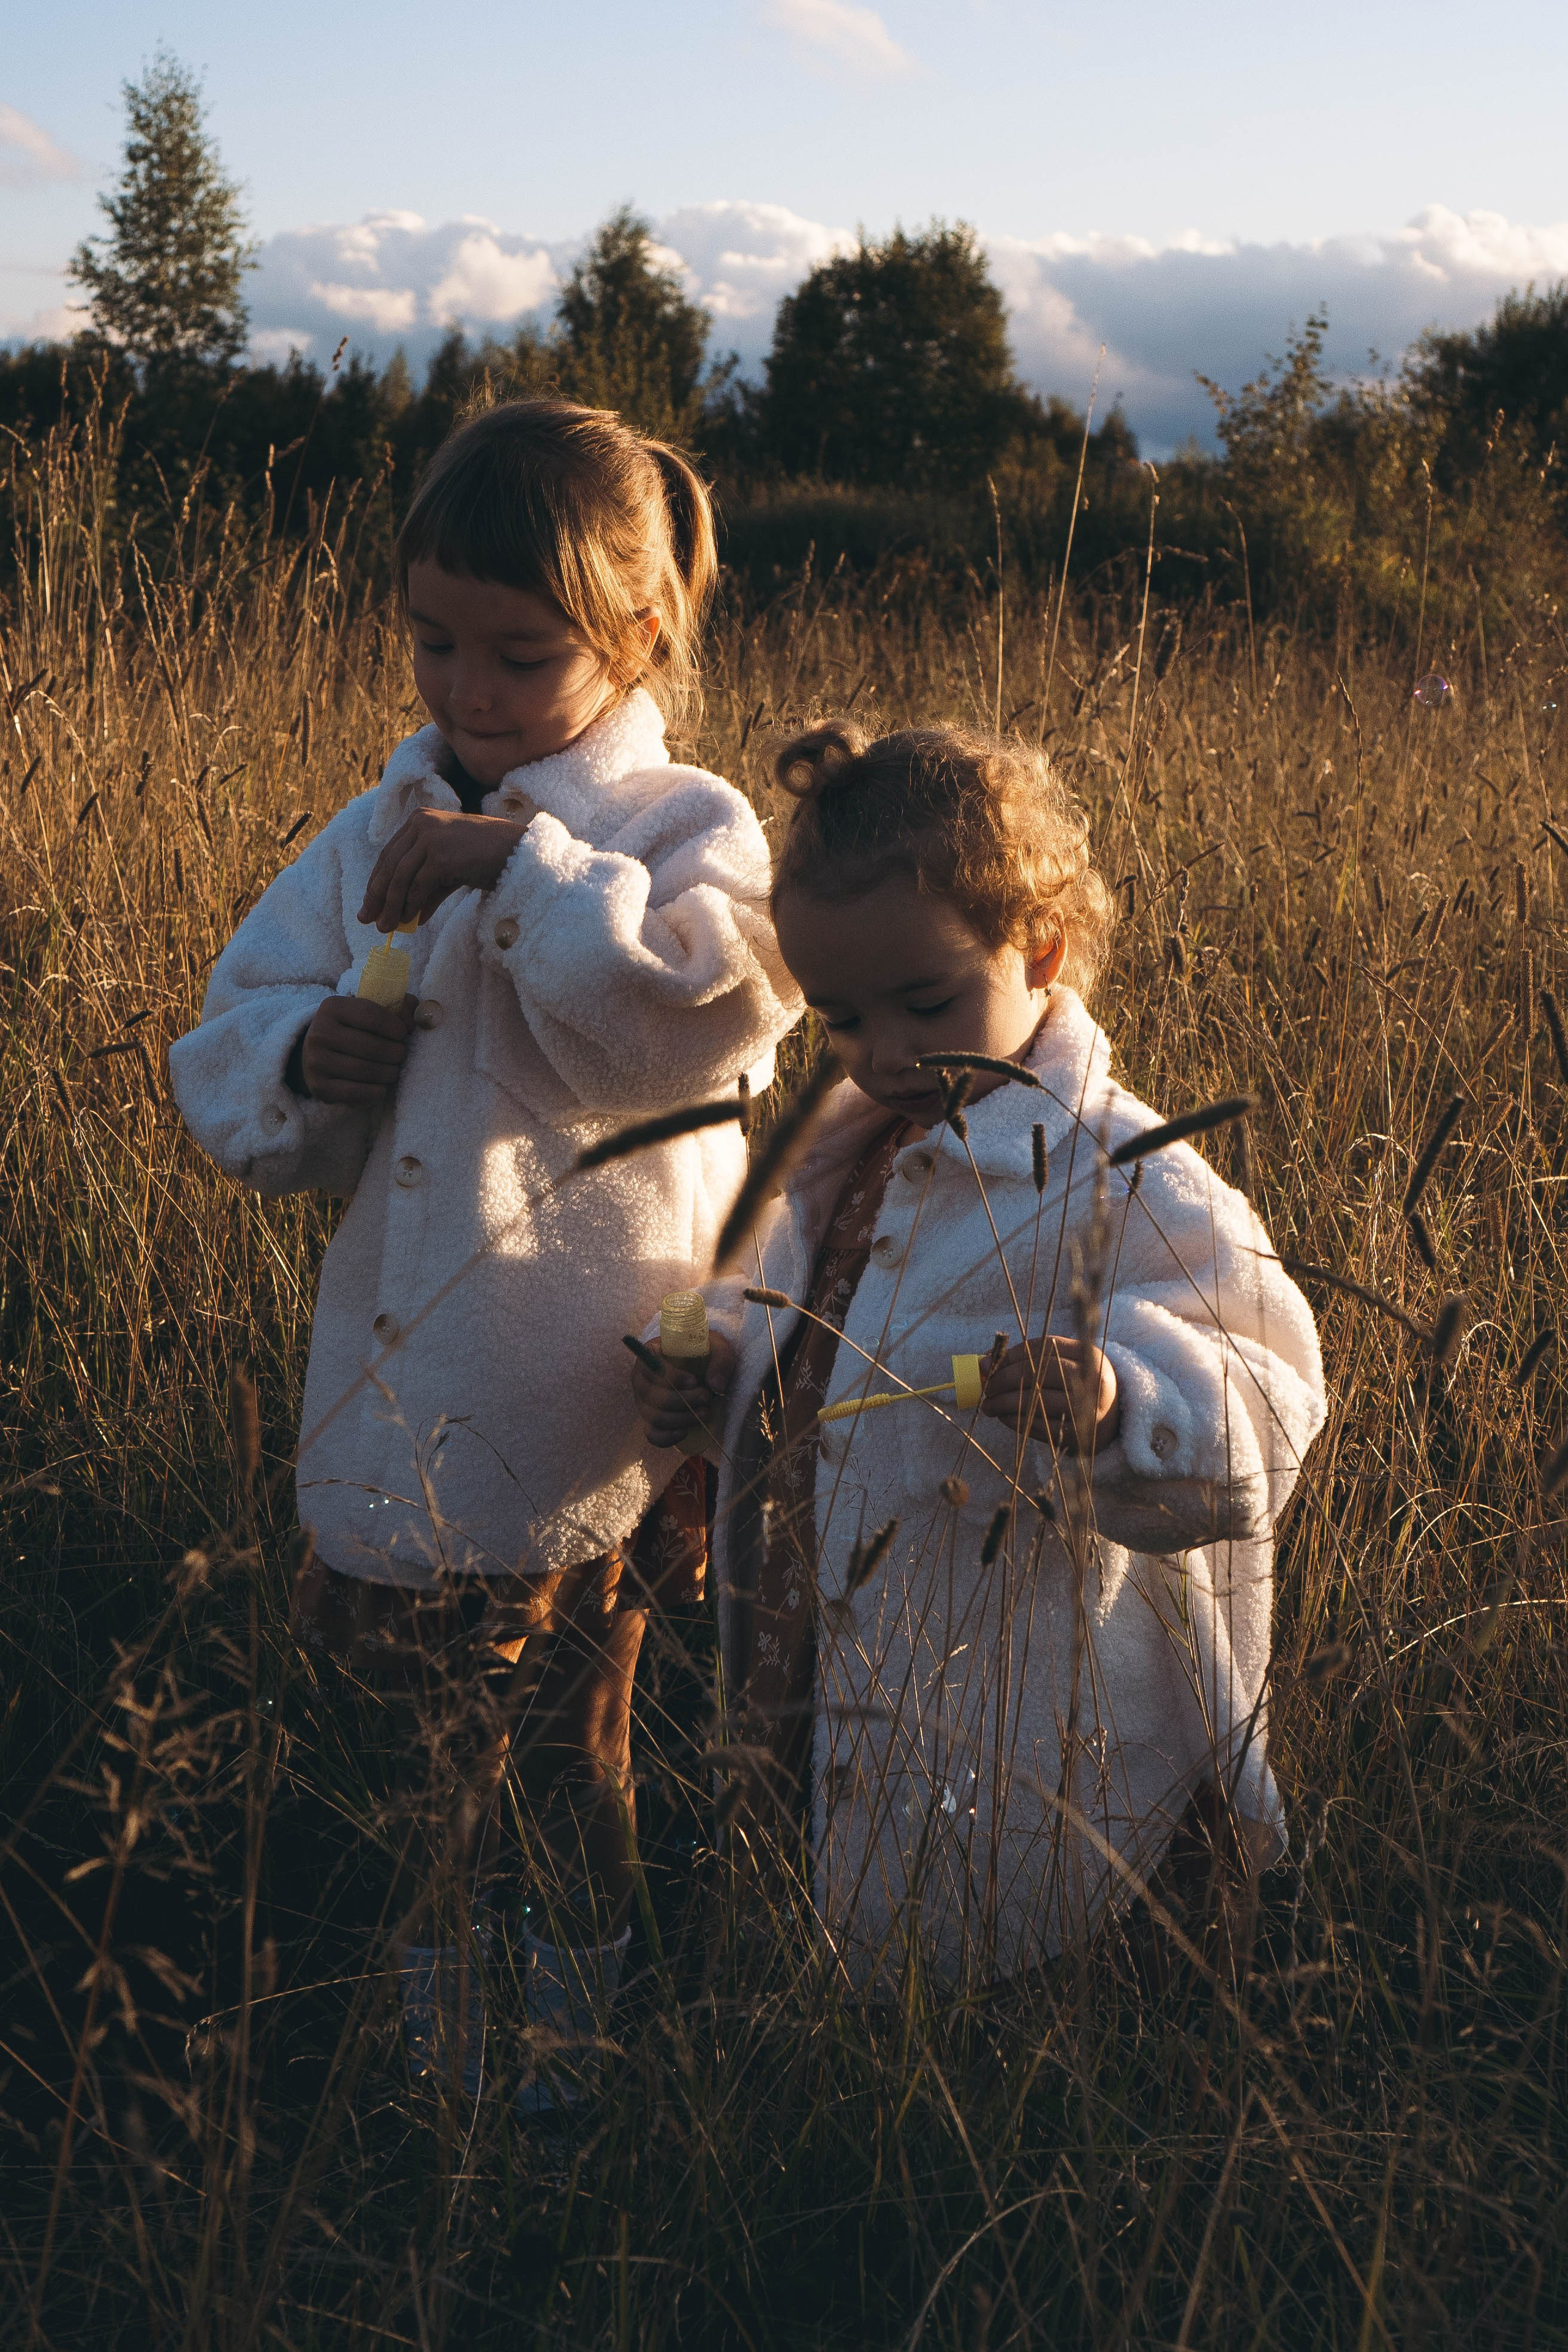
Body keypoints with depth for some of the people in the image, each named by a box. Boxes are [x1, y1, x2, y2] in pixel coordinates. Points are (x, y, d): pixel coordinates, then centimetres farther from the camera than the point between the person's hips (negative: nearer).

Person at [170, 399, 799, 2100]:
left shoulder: (685, 830, -10)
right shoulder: (378, 833, 5)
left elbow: (700, 1012, -32)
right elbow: (225, 1072, 9)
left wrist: (517, 861, -26)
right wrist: (310, 1061, -13)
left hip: (594, 1427, -4)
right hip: (402, 1427, 4)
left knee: (571, 1740, 17)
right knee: (433, 1747, 22)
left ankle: (587, 1983, 42)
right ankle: (430, 1978, 46)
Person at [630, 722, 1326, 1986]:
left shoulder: (1125, 1187, -18)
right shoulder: (848, 1150, 8)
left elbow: (1266, 1417, -23)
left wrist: (1115, 1404, -42)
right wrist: (707, 1370, 4)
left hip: (1022, 1765, -7)